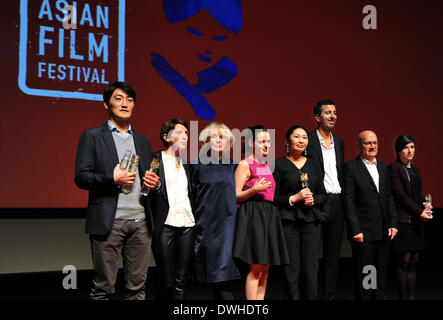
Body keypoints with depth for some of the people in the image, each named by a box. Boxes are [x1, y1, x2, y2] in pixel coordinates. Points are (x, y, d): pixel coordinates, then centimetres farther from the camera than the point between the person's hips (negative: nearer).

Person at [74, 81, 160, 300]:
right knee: (104, 287, 0)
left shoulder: (142, 141, 19)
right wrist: (112, 178, -17)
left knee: (137, 286, 7)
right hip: (109, 222, -4)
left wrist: (153, 183, 1)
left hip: (140, 221, 5)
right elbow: (81, 177, -3)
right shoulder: (92, 136, 4)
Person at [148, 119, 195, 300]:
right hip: (165, 225, -5)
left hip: (187, 225, 5)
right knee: (167, 283, -4)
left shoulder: (186, 165, 17)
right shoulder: (154, 160, 0)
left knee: (181, 282, 5)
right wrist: (150, 186, -20)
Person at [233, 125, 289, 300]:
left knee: (265, 269, 6)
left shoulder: (266, 165, 18)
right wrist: (254, 189, -22)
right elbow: (236, 196, -8)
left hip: (269, 214, 8)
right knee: (256, 268, -10)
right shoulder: (245, 164, -4)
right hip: (253, 214, -8)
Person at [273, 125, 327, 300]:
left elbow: (323, 195, 16)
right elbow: (273, 198, -1)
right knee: (292, 270, -4)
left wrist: (313, 199, -4)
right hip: (288, 221, -3)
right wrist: (295, 198, -11)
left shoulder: (313, 164, 15)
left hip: (312, 221, 3)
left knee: (311, 270, -1)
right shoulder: (279, 165, 3)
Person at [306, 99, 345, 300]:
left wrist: (344, 200, 13)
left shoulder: (339, 142, 15)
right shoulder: (308, 141, -6)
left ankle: (329, 295, 20)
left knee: (333, 254, 11)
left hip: (337, 202, 7)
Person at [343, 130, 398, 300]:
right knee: (363, 276, 1)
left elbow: (389, 197, 15)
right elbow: (348, 201, -10)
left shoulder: (383, 167, 14)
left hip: (383, 232, 6)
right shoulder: (350, 167, -6)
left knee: (381, 274, 14)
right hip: (364, 231, -6)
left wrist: (393, 224, 7)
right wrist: (355, 230, -15)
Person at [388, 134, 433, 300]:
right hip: (403, 220, -8)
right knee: (403, 261, -6)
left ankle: (411, 296, 9)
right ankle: (403, 297, -1)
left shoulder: (415, 170, 19)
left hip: (417, 221, 8)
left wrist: (426, 206, 2)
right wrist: (419, 211, -12)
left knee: (413, 261, 6)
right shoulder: (394, 168, -5)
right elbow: (400, 194, -12)